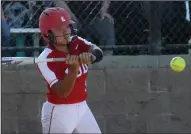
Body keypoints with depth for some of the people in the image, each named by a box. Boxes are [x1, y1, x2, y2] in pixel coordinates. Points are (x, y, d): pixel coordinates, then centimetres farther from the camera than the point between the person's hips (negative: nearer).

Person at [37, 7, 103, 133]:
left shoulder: (77, 43, 0)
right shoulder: (46, 59, -18)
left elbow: (98, 53, -19)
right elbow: (62, 92, -25)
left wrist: (90, 55, -42)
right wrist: (73, 68, -39)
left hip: (82, 108, 7)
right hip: (59, 113, -6)